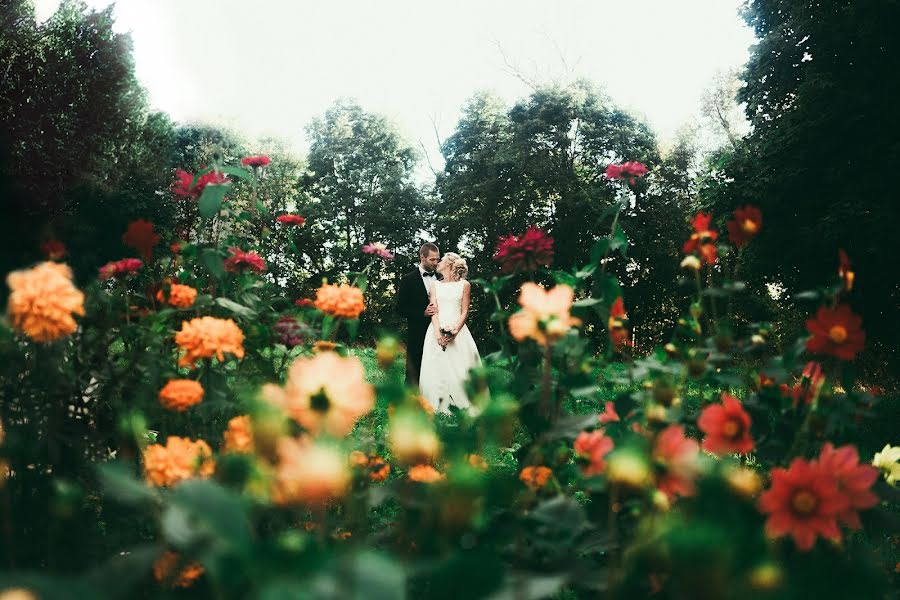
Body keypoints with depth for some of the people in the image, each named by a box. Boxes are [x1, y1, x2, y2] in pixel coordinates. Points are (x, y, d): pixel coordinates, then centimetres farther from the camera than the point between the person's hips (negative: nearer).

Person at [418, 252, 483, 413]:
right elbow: (433, 310, 3)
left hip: (457, 330, -2)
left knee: (460, 368, -8)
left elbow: (464, 312, 1)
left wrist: (454, 331, -14)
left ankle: (469, 406, -3)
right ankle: (440, 407, -2)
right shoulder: (435, 285, 13)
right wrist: (438, 332, -13)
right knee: (436, 368, -4)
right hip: (437, 330, 3)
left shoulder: (464, 285, 6)